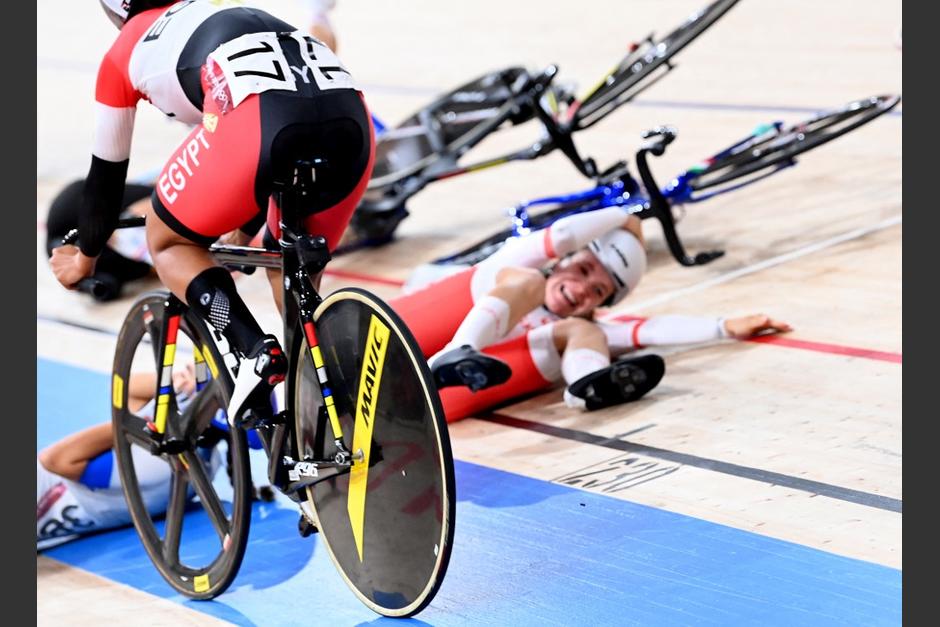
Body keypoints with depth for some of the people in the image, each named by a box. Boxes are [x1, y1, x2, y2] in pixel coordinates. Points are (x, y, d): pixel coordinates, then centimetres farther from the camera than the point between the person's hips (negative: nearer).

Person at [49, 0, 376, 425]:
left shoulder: (125, 52, 28)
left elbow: (106, 174, 36)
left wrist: (85, 258, 54)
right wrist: (245, 232, 68)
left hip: (259, 116, -5)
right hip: (349, 117, 5)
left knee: (167, 242, 21)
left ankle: (256, 351, -3)